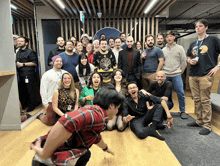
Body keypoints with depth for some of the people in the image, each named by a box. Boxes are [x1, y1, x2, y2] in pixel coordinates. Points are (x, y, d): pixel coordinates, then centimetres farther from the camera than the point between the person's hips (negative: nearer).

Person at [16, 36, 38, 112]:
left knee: (30, 91, -1)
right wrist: (16, 64, 10)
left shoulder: (30, 52, -5)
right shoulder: (18, 53, 20)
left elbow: (35, 63, -12)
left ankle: (32, 106, 12)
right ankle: (23, 105, 28)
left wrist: (23, 64, -12)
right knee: (21, 91, 13)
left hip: (29, 75, -8)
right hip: (20, 75, 8)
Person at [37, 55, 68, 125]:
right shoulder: (47, 74, -2)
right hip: (52, 102, -3)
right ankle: (41, 116, 37)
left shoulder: (65, 73, 9)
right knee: (50, 122, 5)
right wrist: (45, 104, -7)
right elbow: (43, 91, -3)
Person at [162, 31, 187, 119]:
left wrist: (179, 72, 3)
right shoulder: (163, 50, 11)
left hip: (176, 75, -2)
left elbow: (184, 62, 5)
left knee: (180, 93, -3)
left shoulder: (179, 48, 4)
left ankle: (182, 111, 13)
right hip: (165, 75, 2)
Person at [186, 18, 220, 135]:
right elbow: (188, 57, 25)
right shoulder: (193, 44, 18)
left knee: (205, 100, -4)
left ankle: (207, 125, 7)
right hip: (193, 75, 6)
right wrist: (190, 61, 4)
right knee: (196, 99, 10)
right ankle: (199, 121, 24)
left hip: (206, 75, -5)